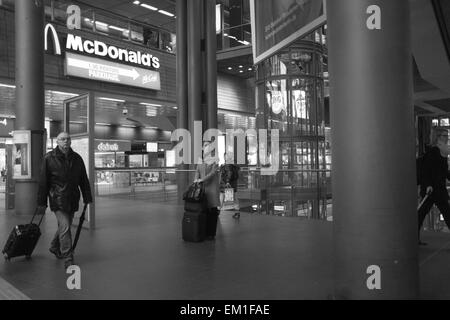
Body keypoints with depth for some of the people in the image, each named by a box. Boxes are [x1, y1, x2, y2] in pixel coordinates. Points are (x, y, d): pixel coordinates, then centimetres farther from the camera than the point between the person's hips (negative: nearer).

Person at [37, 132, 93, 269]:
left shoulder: (76, 158, 7)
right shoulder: (49, 158, -4)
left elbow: (83, 180, 12)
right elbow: (43, 182, -2)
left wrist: (87, 197, 9)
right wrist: (41, 202, -3)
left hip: (72, 200, 5)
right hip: (58, 199, -5)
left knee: (65, 226, 17)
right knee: (65, 227, -11)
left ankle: (55, 247, 42)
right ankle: (68, 259, -2)